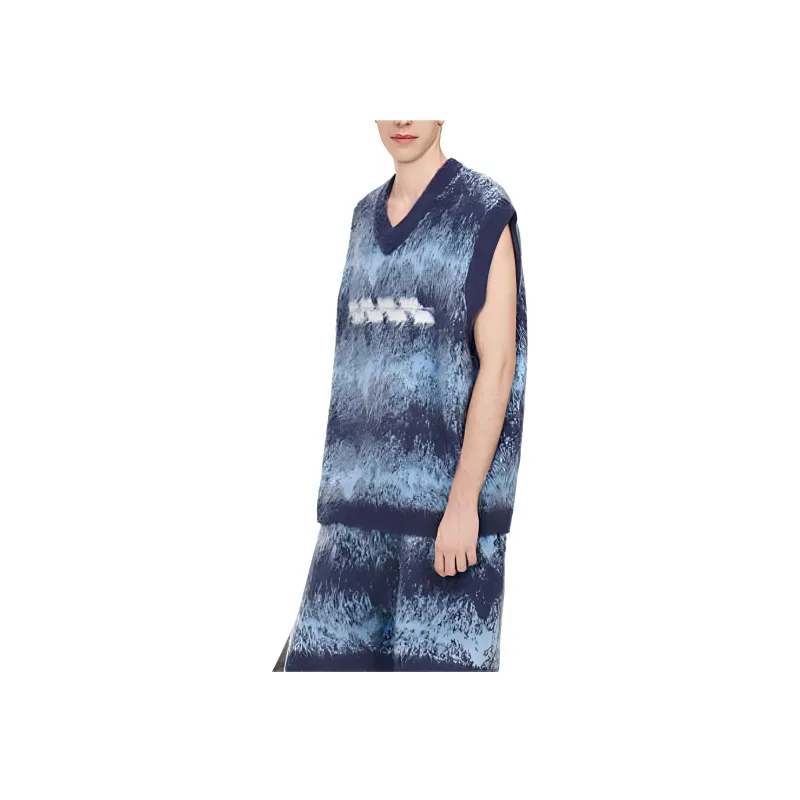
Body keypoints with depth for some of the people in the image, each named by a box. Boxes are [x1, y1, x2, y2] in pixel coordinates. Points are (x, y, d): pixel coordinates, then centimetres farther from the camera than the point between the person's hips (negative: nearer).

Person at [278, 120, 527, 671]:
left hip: (448, 488, -6)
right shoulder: (367, 216, 13)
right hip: (364, 490, 6)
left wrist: (463, 501, -16)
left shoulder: (485, 214, -6)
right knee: (329, 651, 4)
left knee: (439, 657, -3)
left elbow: (498, 364, -11)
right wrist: (341, 482, 14)